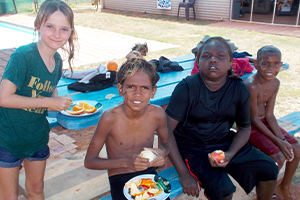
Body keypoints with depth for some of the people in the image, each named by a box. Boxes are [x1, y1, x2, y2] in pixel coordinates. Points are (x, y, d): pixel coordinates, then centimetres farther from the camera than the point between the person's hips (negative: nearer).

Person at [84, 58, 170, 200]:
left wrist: (163, 152, -13)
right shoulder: (110, 118, -18)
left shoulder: (157, 114, -10)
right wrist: (126, 162, -22)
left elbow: (166, 142, 11)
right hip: (120, 181, -3)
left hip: (149, 174, 3)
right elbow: (89, 161, -10)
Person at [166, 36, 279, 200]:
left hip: (224, 142, 5)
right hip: (191, 147, -5)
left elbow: (244, 127, 5)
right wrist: (183, 174, -24)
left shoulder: (239, 89, -7)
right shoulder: (186, 88, -20)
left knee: (269, 169, 0)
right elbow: (167, 130, -21)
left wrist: (230, 154, -15)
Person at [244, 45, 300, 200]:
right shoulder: (251, 85, -28)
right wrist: (278, 142, -20)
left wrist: (282, 138, -12)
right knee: (278, 157, -18)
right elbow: (254, 119, -22)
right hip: (249, 126, -8)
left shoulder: (275, 83, -4)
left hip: (264, 121, 8)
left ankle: (284, 187, 26)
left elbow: (269, 114, -2)